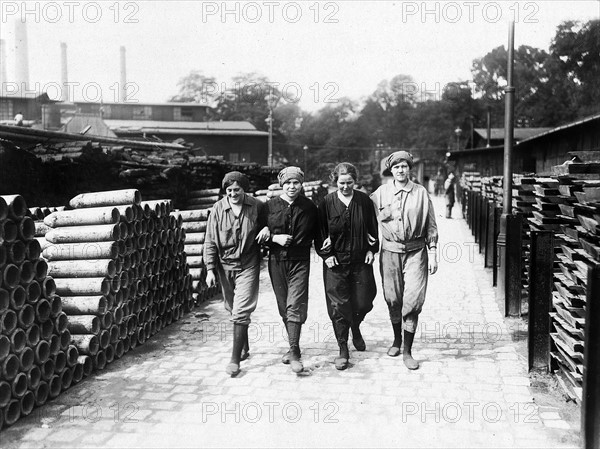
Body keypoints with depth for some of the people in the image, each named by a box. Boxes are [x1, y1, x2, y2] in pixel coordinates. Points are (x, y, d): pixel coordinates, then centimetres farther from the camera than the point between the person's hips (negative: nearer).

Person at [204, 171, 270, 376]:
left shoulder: (257, 207, -5)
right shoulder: (218, 209, -3)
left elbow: (268, 223, 15)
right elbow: (210, 242, 0)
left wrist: (267, 229, -10)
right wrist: (210, 269, -6)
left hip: (248, 266, -3)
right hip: (225, 266, 3)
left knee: (241, 312, -9)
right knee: (233, 309, 16)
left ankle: (235, 358, -2)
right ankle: (244, 347, 36)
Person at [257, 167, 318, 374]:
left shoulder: (309, 207, 3)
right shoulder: (270, 206, 3)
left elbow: (316, 232, 16)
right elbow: (259, 233, 7)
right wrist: (274, 237, -9)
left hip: (300, 261, -2)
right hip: (277, 261, 2)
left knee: (295, 306, -12)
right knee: (283, 306, 11)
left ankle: (294, 352, -10)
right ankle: (292, 346, 27)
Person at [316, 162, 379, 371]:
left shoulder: (364, 200, 2)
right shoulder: (327, 203, -3)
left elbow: (373, 227, 9)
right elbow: (320, 231, 0)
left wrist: (371, 249, 1)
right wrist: (326, 254, -7)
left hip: (361, 260, 2)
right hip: (336, 262, -1)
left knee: (363, 302, 7)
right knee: (338, 306, -2)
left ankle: (355, 328, 41)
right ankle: (343, 349, 10)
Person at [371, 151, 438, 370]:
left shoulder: (421, 193, 2)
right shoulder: (380, 193, 2)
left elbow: (431, 225, 6)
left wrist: (432, 253, 3)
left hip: (415, 252, -1)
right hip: (390, 252, 1)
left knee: (413, 301, -7)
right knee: (393, 299, 9)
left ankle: (407, 352, 3)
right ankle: (397, 340, 33)